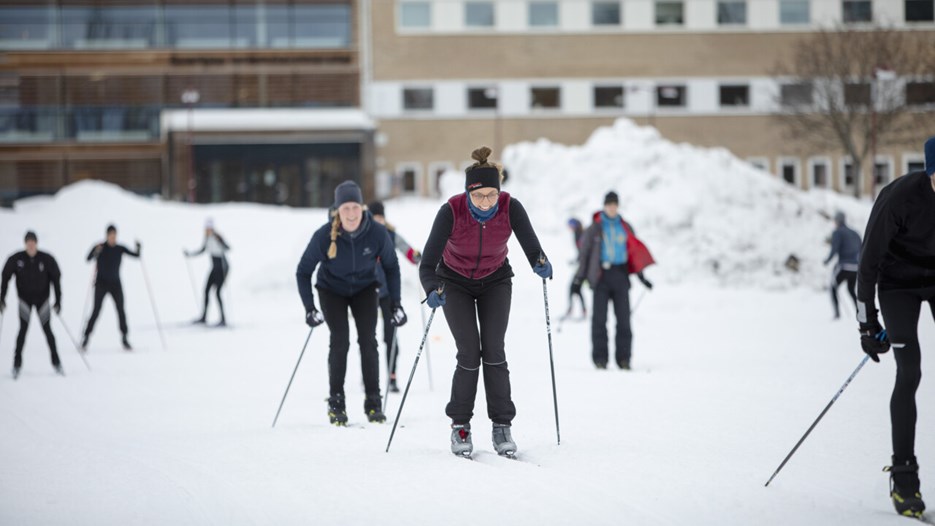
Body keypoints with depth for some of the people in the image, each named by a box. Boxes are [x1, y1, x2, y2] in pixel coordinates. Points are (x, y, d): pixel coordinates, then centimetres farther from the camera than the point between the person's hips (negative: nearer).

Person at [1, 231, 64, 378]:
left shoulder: (47, 259, -15)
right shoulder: (16, 259, -14)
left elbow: (56, 279, -7)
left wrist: (58, 301, -9)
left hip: (42, 299, 0)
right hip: (25, 299, 0)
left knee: (47, 330, 2)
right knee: (23, 329, -10)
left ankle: (56, 362, 13)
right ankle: (17, 364, -4)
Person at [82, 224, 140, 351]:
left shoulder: (120, 249, 3)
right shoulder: (100, 247, -5)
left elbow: (136, 255, 0)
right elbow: (89, 259, -19)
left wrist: (138, 248, -20)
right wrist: (96, 251, -38)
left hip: (115, 284, 2)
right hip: (101, 283, -2)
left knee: (121, 310, -6)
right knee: (96, 311, -9)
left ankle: (125, 339, 2)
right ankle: (86, 337, -2)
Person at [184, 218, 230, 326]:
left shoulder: (217, 237, -18)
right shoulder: (208, 238, 5)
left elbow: (227, 248, -32)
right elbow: (203, 250, 21)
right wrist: (190, 254, 20)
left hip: (222, 267, -8)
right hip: (215, 268, 8)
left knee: (217, 292, -15)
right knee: (206, 290, 10)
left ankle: (223, 320, -14)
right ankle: (204, 317, 22)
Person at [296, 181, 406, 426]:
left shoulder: (377, 233, -25)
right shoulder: (324, 236, -28)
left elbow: (391, 267, -6)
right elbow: (303, 271, -14)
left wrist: (396, 304, -9)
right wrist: (309, 308, -21)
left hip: (364, 289, 1)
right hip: (332, 290, -1)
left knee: (368, 340, -12)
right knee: (340, 341, -15)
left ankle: (373, 401, -2)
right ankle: (336, 402, -3)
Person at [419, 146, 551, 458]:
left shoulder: (511, 208, -26)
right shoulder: (451, 211, -31)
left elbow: (531, 248, -26)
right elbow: (427, 264, -33)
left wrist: (540, 263, -48)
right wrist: (433, 291, -52)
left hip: (495, 281, 1)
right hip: (455, 283, -1)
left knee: (494, 351, -10)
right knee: (469, 354, -10)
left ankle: (502, 426, 0)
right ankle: (460, 426, 6)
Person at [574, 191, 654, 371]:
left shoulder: (625, 228, 11)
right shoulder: (595, 228, 5)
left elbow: (635, 251, 15)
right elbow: (585, 251, 7)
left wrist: (640, 276, 12)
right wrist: (581, 274, -1)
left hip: (620, 275, 2)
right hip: (601, 276, -2)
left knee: (623, 317, -2)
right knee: (599, 317, -5)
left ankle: (623, 358, 2)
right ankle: (600, 358, -3)